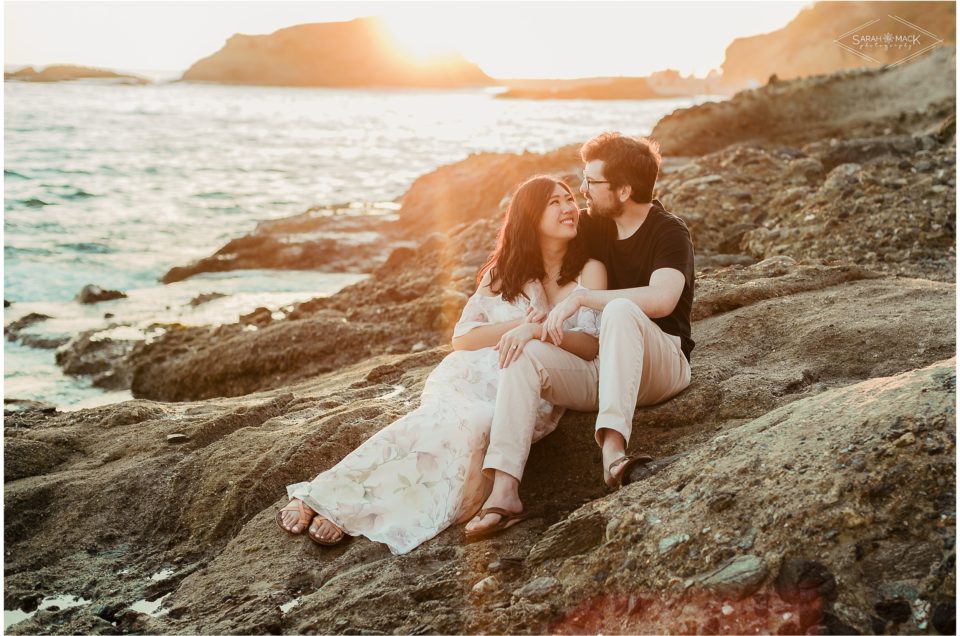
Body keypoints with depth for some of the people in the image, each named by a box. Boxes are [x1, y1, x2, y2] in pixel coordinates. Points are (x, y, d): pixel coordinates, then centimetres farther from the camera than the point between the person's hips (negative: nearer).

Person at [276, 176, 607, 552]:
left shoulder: (589, 271, 12)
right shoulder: (503, 272, 17)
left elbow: (592, 344, 0)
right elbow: (462, 338, 7)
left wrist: (539, 329, -17)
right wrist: (519, 324, -8)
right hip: (474, 377, 1)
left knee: (477, 427, -36)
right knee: (442, 421, -34)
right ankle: (318, 497, -38)